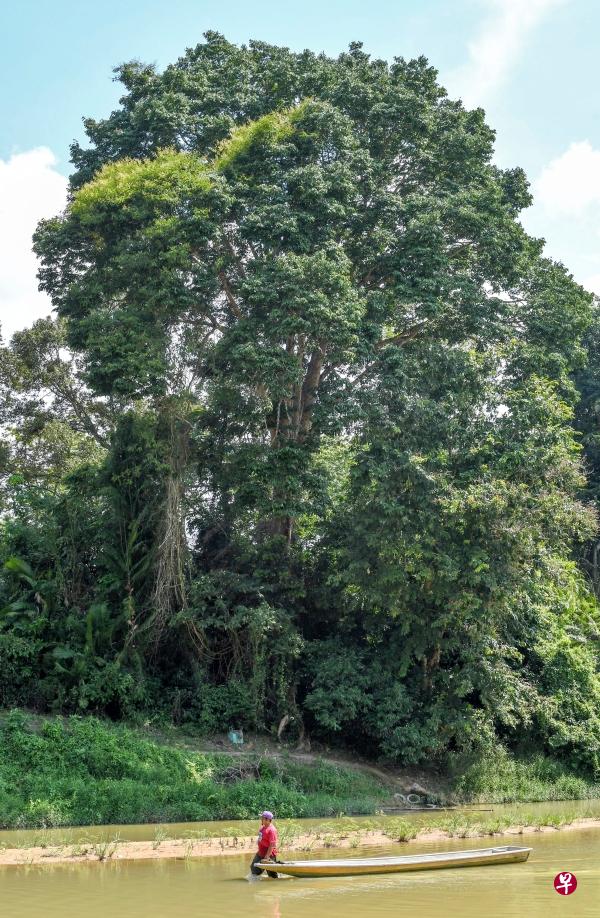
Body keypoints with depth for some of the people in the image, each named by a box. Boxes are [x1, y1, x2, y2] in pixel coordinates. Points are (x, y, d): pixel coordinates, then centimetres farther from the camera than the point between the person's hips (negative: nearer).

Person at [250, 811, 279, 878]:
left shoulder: (271, 830, -24)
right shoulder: (262, 827, 4)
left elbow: (272, 845, -27)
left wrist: (267, 857, -28)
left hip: (269, 855, -9)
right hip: (260, 853, 9)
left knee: (272, 875, 6)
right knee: (254, 868, 19)